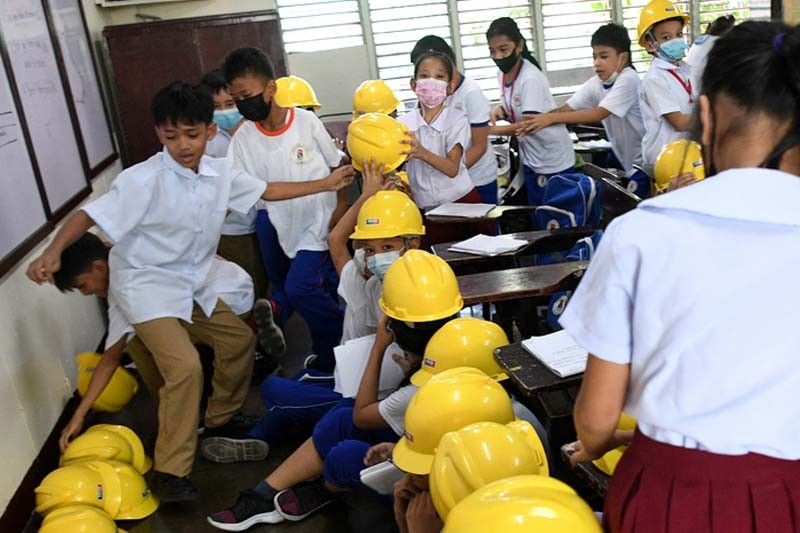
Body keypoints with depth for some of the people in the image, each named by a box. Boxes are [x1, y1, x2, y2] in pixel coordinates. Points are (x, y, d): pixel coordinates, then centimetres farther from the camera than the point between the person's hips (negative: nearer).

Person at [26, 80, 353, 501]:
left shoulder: (220, 173, -5)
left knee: (239, 338, 16)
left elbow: (266, 191, 8)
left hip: (191, 285, 8)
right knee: (185, 366, -22)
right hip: (145, 285, -7)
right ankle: (169, 472, -8)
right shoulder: (143, 179, -23)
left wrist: (325, 185, 8)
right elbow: (90, 215, -22)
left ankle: (219, 420, 36)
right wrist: (53, 252, -38)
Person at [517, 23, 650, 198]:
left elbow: (598, 114, -30)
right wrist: (538, 120, -25)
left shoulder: (628, 79, -22)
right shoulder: (595, 83, 0)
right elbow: (566, 109, -7)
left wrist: (551, 118, -34)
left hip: (643, 160, -7)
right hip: (623, 157, 8)